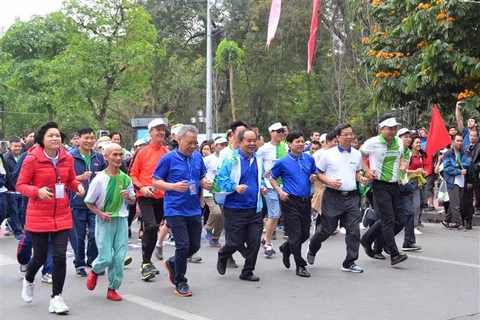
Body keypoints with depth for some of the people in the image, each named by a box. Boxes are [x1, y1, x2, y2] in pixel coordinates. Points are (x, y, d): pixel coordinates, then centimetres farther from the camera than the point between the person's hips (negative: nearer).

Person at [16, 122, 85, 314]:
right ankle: (28, 281, 42)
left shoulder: (67, 158, 0)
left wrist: (78, 186, -10)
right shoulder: (32, 159, -13)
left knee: (60, 256, -3)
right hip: (39, 216, -3)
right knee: (40, 257, 7)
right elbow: (20, 185, -8)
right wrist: (37, 191, -26)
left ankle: (56, 298, 10)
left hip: (62, 215, 3)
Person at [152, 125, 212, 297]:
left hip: (194, 210, 6)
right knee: (183, 246, -7)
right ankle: (180, 283, 10)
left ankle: (172, 263, 38)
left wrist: (205, 183, -6)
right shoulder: (168, 159, -9)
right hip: (175, 210, -6)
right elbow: (156, 181, -6)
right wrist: (174, 186, -22)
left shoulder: (197, 156, 5)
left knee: (195, 246, 11)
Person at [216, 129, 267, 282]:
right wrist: (235, 187, -26)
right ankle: (222, 257, 35)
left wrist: (263, 187, 4)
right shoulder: (231, 159, -9)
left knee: (254, 242, 3)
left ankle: (247, 272, 19)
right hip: (235, 209, -5)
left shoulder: (258, 160, 10)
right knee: (235, 242, 2)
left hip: (255, 209, 5)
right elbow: (221, 180, -11)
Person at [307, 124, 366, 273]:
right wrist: (329, 182, -15)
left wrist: (361, 178, 0)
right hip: (333, 196, -3)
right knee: (327, 229, 5)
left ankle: (349, 263, 10)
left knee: (354, 230, -1)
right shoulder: (329, 154, -4)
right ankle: (312, 250, 34)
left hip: (352, 196, 3)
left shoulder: (357, 154, 7)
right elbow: (318, 173, 1)